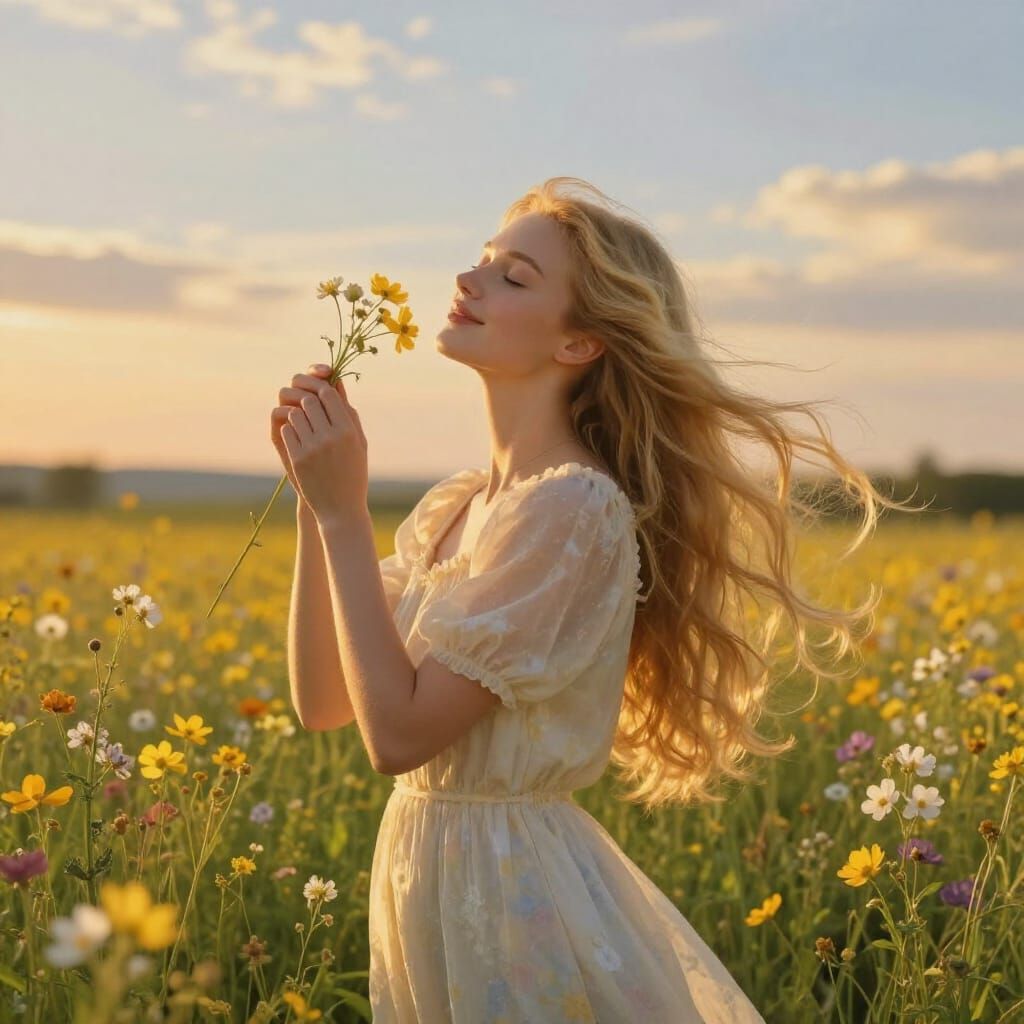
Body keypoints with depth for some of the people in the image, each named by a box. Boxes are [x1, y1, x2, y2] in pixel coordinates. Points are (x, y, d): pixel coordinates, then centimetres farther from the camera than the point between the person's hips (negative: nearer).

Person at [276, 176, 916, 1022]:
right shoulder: (454, 507, 5)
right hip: (428, 877, 8)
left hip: (517, 896, -8)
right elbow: (323, 700, 4)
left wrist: (345, 515, -19)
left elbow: (399, 731, -22)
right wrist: (318, 497, -3)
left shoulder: (573, 510, -20)